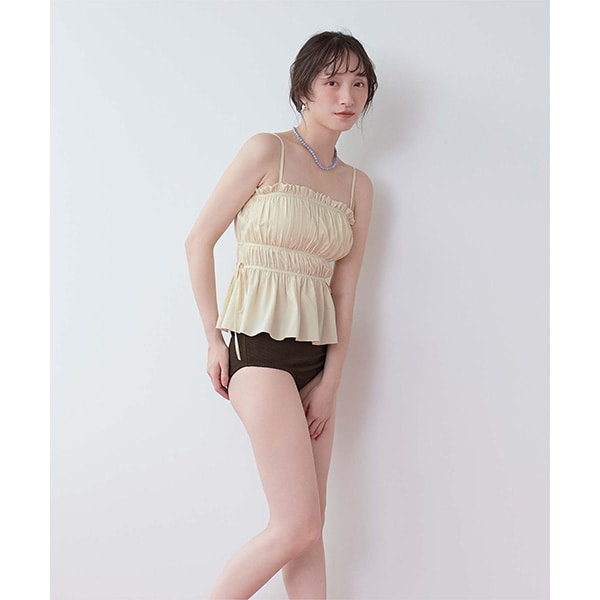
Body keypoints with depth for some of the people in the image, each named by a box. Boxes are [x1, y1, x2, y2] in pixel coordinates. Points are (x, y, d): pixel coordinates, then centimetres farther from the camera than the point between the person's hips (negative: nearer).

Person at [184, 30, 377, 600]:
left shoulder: (358, 186, 11)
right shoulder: (267, 151, -4)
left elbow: (345, 288, 8)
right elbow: (198, 240, -3)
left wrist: (329, 382, 2)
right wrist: (214, 339, -4)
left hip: (317, 352, 6)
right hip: (259, 342, -6)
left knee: (310, 526, 11)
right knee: (298, 525, -9)